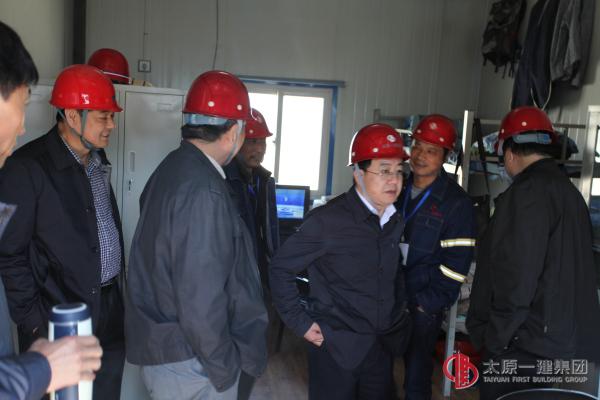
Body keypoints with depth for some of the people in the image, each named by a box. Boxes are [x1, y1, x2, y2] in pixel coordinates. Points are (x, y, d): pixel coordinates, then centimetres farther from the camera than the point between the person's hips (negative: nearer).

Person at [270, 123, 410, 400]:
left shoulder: (395, 221, 3)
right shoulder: (328, 220, -17)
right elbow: (281, 268, -12)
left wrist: (398, 313, 10)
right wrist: (299, 322, -11)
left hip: (383, 345, 6)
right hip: (337, 346, -6)